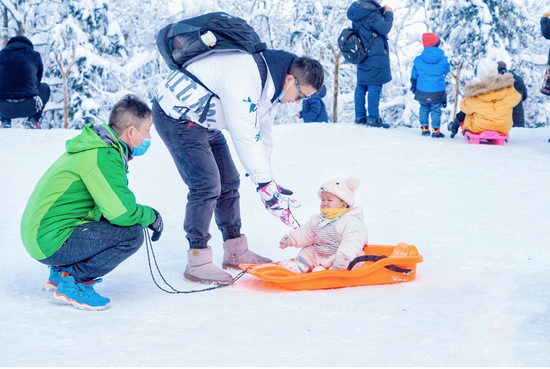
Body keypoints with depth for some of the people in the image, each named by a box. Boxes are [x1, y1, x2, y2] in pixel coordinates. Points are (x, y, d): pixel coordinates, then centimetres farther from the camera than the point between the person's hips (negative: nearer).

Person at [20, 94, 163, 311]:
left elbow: (112, 204, 20)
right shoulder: (103, 157, -19)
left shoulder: (100, 147, 12)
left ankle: (61, 271, 14)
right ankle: (71, 283, -6)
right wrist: (152, 216, -5)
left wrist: (145, 214, 5)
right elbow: (122, 213, -24)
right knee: (131, 233, -18)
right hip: (51, 242, -10)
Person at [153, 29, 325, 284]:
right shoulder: (245, 77, -31)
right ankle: (197, 262, -9)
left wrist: (268, 183, 4)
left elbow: (262, 134, 8)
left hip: (204, 123, 10)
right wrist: (266, 184, -29)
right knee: (207, 185, -16)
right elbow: (245, 136, -33)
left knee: (228, 183, 10)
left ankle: (235, 252, 20)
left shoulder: (271, 83, 1)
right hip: (176, 117, -10)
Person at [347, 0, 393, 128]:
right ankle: (373, 119, -3)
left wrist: (382, 12, 5)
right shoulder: (372, 12, -21)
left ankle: (360, 116, 18)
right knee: (374, 87, -4)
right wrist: (389, 14, -6)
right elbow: (385, 28, -19)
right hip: (375, 56, -9)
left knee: (361, 85, 12)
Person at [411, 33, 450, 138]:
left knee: (424, 109, 17)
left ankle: (424, 128, 19)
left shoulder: (418, 60, -2)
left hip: (422, 92, 2)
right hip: (437, 93, -2)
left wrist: (413, 86, 23)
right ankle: (435, 130, 6)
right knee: (436, 111, 5)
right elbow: (447, 71, 12)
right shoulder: (443, 60, -7)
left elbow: (414, 76, 8)